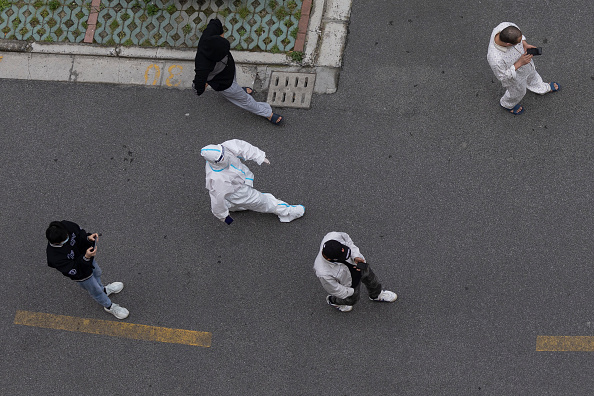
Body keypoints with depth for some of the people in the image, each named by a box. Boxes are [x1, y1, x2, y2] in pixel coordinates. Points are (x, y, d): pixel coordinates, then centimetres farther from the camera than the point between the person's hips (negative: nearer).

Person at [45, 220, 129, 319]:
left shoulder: (66, 226, -31)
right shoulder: (54, 258, -43)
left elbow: (81, 233, -11)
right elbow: (74, 271, -34)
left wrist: (88, 238, -32)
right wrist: (86, 258, -46)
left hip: (88, 258, 5)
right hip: (81, 274, -5)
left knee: (97, 273, 36)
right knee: (95, 291, 22)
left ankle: (103, 290, 69)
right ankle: (109, 306, 52)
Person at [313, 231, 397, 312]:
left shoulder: (334, 236, -40)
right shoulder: (323, 274, -46)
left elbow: (346, 238, -14)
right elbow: (335, 290, -25)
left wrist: (355, 256, -24)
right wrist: (352, 291, -10)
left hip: (354, 262, 4)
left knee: (370, 276, 27)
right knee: (352, 299, 23)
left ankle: (376, 295, 61)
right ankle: (333, 301, 54)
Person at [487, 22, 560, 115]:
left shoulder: (506, 26, -34)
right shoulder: (496, 59, -48)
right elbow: (503, 76, -27)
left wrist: (525, 44, -20)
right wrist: (520, 63, -33)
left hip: (523, 58, 5)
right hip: (513, 76, -5)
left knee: (532, 76, 36)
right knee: (518, 91, 28)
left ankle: (541, 88, 69)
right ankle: (507, 104, 62)